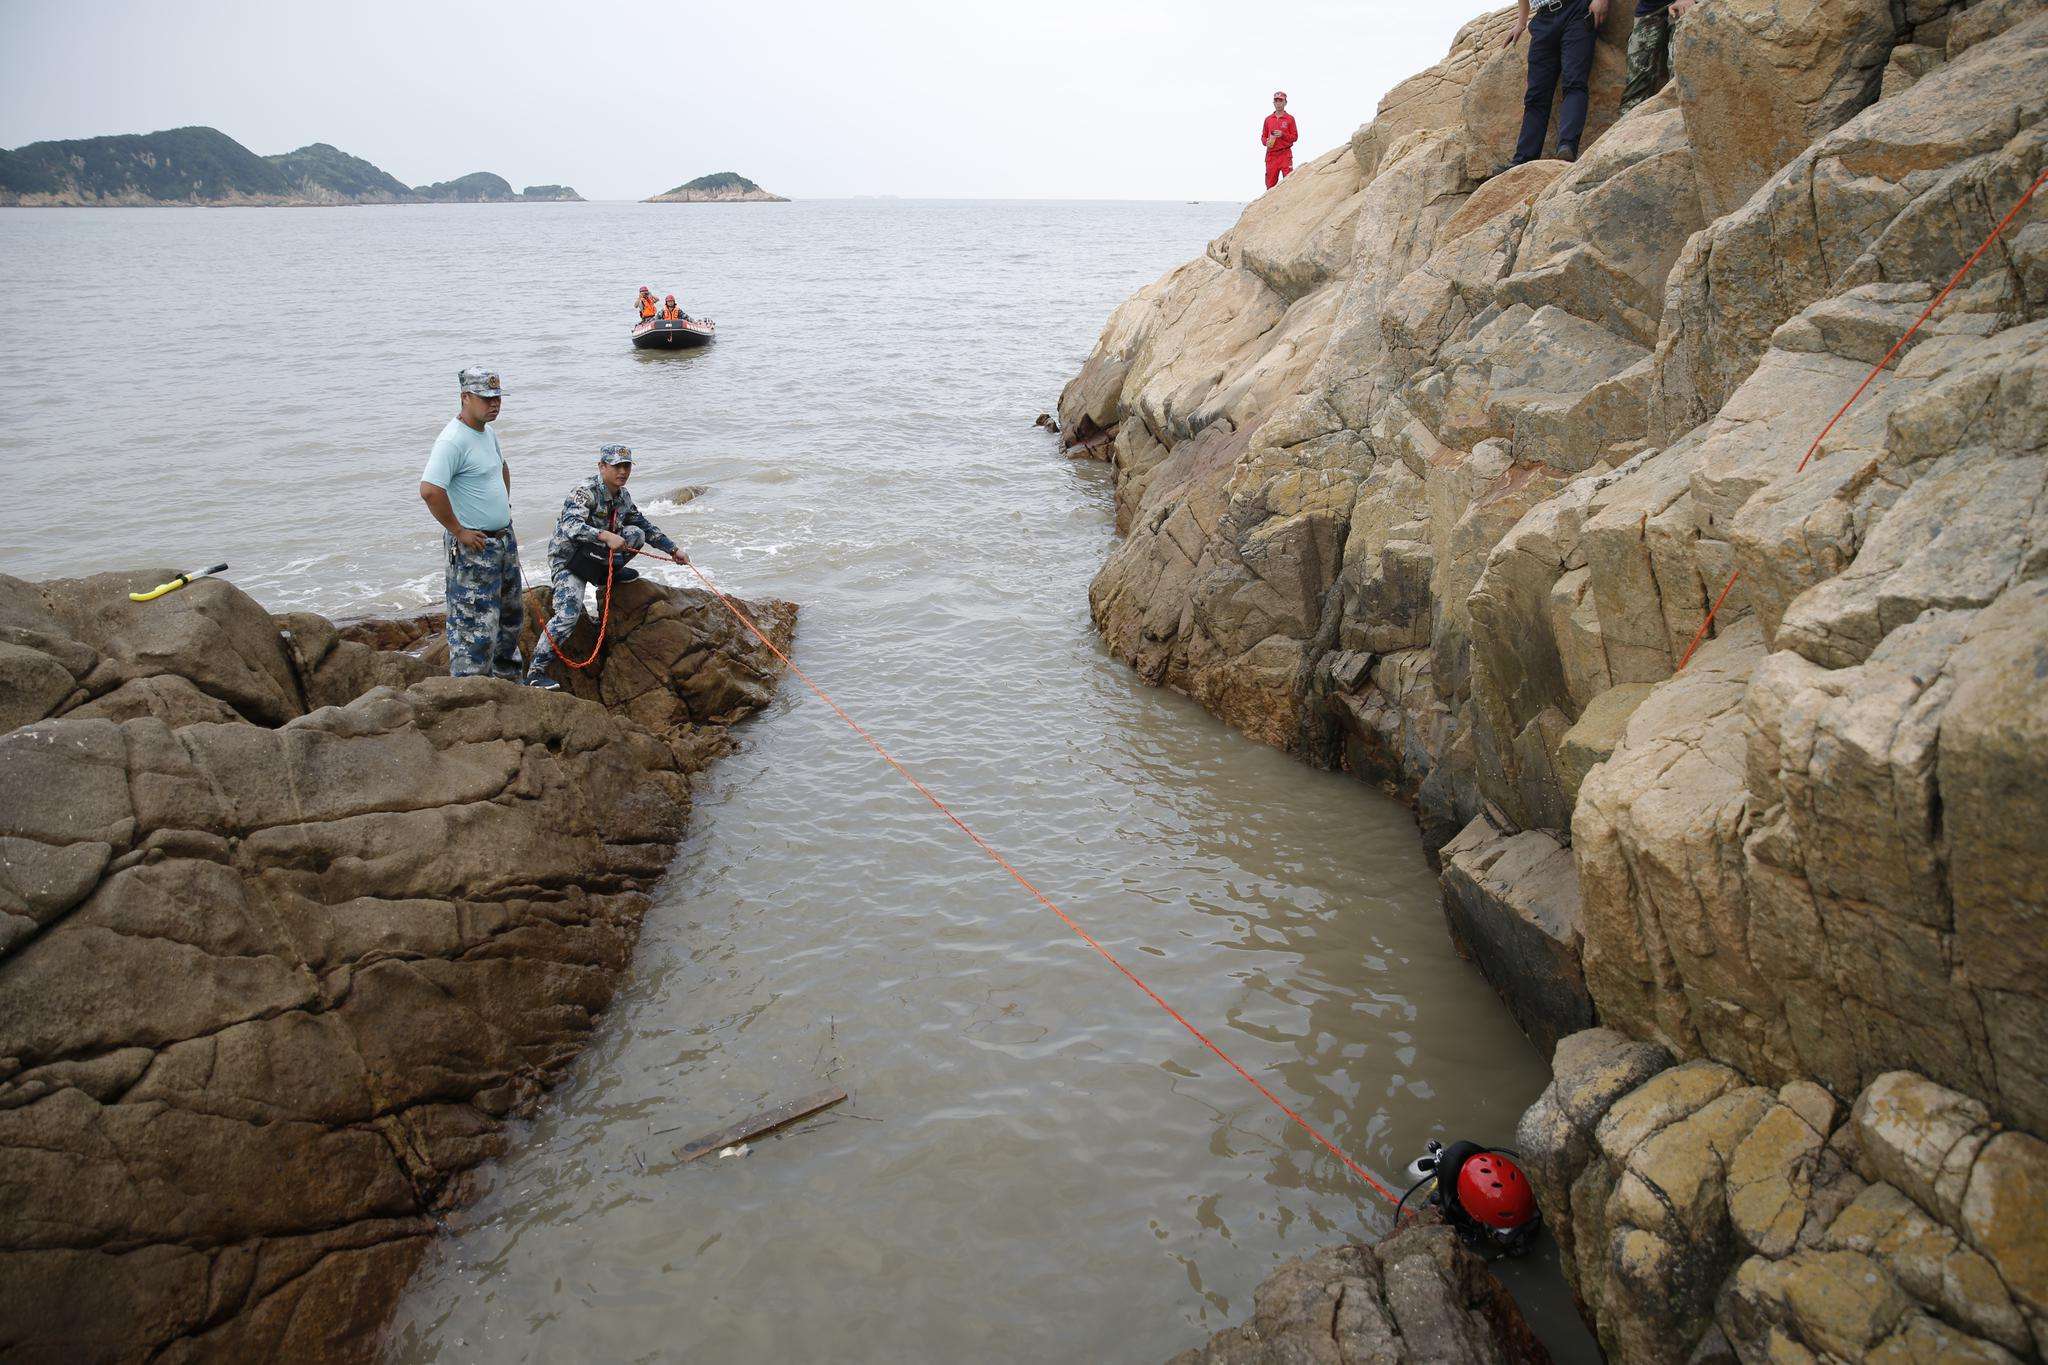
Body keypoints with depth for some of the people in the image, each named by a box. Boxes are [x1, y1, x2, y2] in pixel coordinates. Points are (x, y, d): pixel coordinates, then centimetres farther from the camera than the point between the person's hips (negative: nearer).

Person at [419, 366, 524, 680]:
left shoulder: (487, 431, 10)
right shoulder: (453, 439, -21)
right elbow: (429, 490, -32)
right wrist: (458, 531, -23)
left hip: (504, 538, 10)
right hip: (473, 546, -10)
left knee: (510, 616, 23)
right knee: (476, 626, -7)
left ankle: (508, 677, 40)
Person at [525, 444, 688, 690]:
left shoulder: (623, 497, 4)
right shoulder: (585, 491, -21)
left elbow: (646, 526, 17)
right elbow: (570, 526, -36)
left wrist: (673, 549, 12)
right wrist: (605, 536, -47)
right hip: (567, 556, -7)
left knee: (636, 534, -10)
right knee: (569, 613, -23)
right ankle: (536, 671, -17)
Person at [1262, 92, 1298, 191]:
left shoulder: (1290, 118, 5)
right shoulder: (1268, 119, 13)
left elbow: (1295, 136, 3)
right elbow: (1263, 136, 17)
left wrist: (1282, 135, -13)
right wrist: (1266, 142, -6)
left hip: (1285, 154, -3)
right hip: (1271, 154, 3)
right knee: (1270, 182, 0)